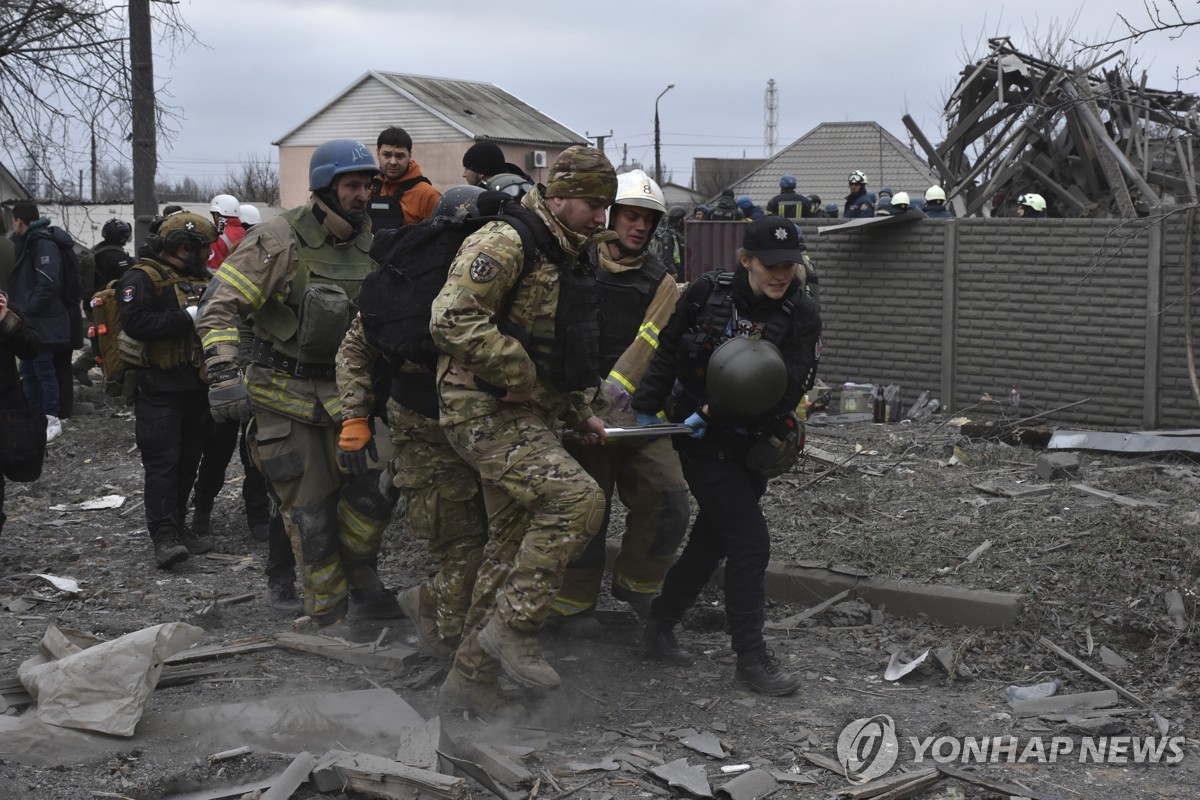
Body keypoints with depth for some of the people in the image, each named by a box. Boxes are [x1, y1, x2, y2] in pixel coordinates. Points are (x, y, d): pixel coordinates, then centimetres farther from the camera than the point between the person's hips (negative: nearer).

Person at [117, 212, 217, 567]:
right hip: (159, 389, -8)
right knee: (162, 462, -9)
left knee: (188, 461, 12)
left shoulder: (201, 278, 16)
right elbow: (135, 322, -24)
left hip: (196, 387, 8)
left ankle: (178, 526, 21)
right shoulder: (142, 278, -9)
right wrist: (186, 318, -23)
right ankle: (164, 536, -10)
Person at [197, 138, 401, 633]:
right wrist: (222, 375, -27)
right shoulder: (280, 240, -14)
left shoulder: (374, 244, 3)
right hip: (285, 394, -4)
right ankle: (329, 616, 15)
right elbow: (221, 308, -16)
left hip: (344, 388, 5)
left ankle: (362, 588, 23)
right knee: (310, 509, 1)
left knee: (371, 491, -2)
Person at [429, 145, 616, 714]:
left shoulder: (568, 261, 19)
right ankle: (513, 627, -12)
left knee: (512, 547, 11)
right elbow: (452, 320, -26)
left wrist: (578, 412, 19)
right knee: (576, 497, -25)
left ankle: (471, 673, 22)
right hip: (486, 412, -10)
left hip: (527, 418, 10)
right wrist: (520, 374, -20)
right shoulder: (505, 245, -14)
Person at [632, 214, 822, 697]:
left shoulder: (802, 316, -9)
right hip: (702, 441, -4)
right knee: (750, 543, -9)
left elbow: (791, 390, -18)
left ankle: (660, 627, 34)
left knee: (712, 539, 15)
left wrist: (715, 412, -24)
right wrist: (646, 409, 5)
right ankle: (751, 661, 0)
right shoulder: (708, 293, -12)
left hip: (752, 444, 4)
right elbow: (666, 352, 2)